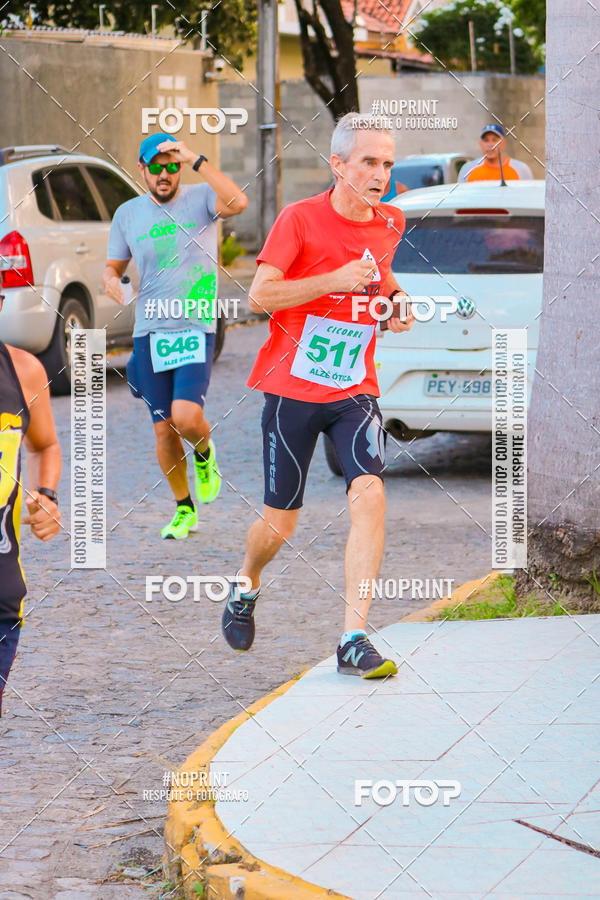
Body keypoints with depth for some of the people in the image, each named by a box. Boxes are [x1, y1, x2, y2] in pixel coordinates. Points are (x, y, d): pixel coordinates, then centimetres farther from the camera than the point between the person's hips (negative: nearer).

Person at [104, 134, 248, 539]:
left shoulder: (200, 198, -2)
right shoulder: (128, 214, 9)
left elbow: (238, 202, -25)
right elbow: (112, 267, 19)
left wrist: (197, 160, -26)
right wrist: (112, 283, -5)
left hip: (196, 329, -4)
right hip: (149, 332, 4)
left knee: (186, 417, -19)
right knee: (164, 429, 5)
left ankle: (204, 453, 16)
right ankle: (185, 510, 22)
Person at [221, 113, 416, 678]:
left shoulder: (389, 224, 6)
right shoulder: (300, 219, -10)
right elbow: (260, 295, -18)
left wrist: (396, 301, 8)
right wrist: (335, 280, -26)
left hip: (354, 392, 3)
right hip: (293, 390, -3)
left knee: (369, 494, -21)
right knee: (279, 525, 4)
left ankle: (354, 642, -19)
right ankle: (245, 588, 40)